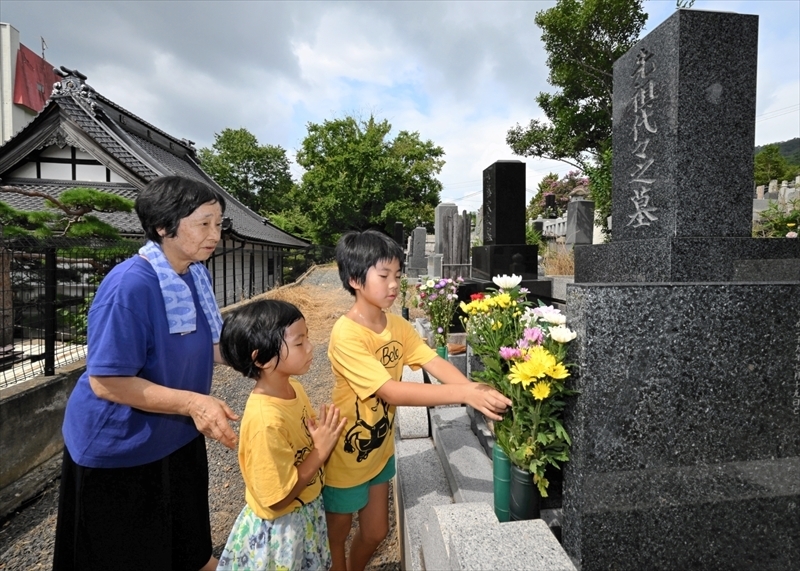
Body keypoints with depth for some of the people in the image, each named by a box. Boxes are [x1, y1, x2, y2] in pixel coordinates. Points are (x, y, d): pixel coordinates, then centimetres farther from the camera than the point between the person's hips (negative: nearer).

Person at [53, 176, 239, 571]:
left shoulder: (197, 275, -2)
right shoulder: (130, 285, -28)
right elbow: (106, 382, -26)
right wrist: (192, 402, -34)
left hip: (179, 440, 7)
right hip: (119, 451, -7)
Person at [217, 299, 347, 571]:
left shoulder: (293, 388, -10)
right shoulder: (266, 421, -34)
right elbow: (278, 498, -26)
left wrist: (326, 435, -11)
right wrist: (322, 450, -24)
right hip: (280, 528, -7)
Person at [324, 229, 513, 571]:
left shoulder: (398, 326, -6)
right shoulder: (346, 334, -30)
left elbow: (435, 363, -16)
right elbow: (391, 391, -37)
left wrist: (478, 392, -33)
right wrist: (464, 394, -43)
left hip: (379, 451, 7)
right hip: (345, 457, -6)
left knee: (376, 531, 25)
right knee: (335, 537, 20)